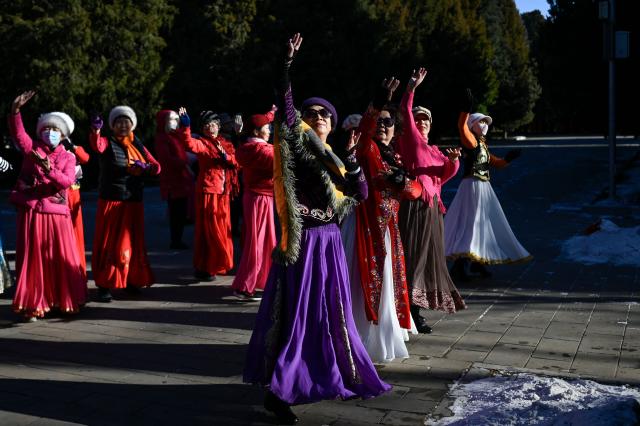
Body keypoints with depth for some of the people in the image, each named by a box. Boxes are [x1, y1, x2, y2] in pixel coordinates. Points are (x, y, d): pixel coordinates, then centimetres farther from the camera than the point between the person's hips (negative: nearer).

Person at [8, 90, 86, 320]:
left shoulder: (67, 157, 9)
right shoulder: (31, 147, 7)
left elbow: (67, 182, -6)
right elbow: (17, 131, -11)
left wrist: (49, 169, -23)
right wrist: (15, 109, -27)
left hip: (56, 212, 1)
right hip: (31, 210, -1)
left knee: (61, 258, 7)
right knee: (32, 258, 1)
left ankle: (65, 300, 21)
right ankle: (32, 305, 6)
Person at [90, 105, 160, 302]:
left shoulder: (138, 146, 12)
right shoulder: (108, 143, -2)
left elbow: (157, 167, 9)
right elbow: (97, 145, -26)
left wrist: (146, 168, -14)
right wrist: (95, 130, -48)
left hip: (134, 202, 4)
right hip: (111, 201, -4)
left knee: (133, 242, 11)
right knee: (110, 243, -3)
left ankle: (131, 281, 25)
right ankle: (105, 285, 2)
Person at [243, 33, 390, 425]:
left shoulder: (333, 159, 17)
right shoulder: (299, 144, -1)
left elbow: (361, 193, 11)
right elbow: (285, 103, -16)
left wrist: (350, 158, 1)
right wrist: (288, 63, -24)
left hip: (329, 243, 7)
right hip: (303, 242, -7)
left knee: (331, 314, 15)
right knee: (298, 313, -7)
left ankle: (337, 377, 28)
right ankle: (278, 391, -1)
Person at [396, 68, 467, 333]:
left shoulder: (434, 150, 24)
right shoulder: (409, 139, 7)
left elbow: (446, 174, 11)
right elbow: (404, 114, -8)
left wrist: (453, 160, -9)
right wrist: (411, 89, -18)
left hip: (432, 207, 7)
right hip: (414, 204, -7)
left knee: (428, 258, 6)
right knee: (412, 255, -10)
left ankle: (416, 311, 11)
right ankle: (409, 310, -10)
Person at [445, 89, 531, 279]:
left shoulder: (482, 145, 18)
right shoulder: (471, 141, -8)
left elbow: (496, 163, 27)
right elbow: (462, 127, -30)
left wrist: (508, 159, 10)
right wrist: (466, 109, -39)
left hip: (484, 188, 10)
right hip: (473, 186, -10)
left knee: (486, 224, 16)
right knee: (471, 222, -14)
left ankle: (478, 262, 27)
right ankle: (459, 264, -15)